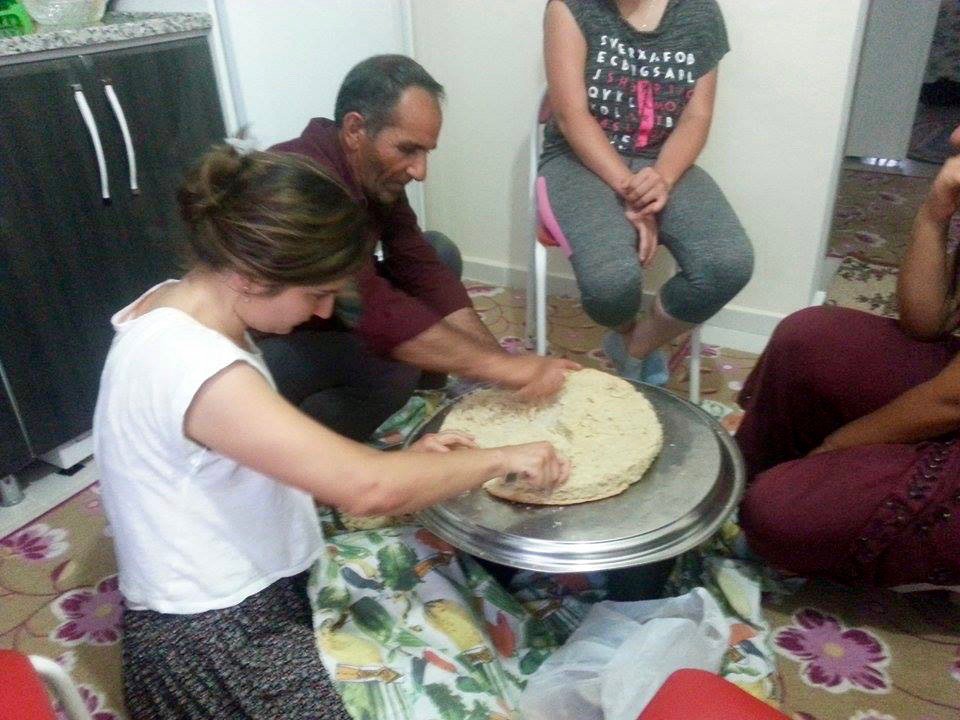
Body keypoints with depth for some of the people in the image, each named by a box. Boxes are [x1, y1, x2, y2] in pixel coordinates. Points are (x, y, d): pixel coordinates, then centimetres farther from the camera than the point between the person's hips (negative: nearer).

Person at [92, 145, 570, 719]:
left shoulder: (182, 306, -1)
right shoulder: (190, 365, -31)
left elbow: (291, 453, 8)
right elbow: (367, 490, -35)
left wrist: (398, 458, -3)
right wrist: (502, 457, -20)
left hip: (252, 585, 9)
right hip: (217, 642, -9)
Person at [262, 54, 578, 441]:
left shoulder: (378, 173, -5)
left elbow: (423, 272, -7)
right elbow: (376, 310, -42)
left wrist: (505, 362, -17)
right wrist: (502, 366, -38)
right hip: (251, 343, -8)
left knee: (442, 252, 0)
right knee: (394, 368, -31)